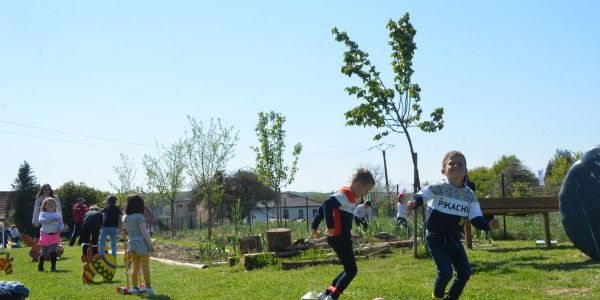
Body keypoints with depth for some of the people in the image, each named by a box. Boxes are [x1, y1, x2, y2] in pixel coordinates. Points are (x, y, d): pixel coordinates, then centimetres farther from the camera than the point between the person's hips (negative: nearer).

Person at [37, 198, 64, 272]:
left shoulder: (58, 214, 7)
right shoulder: (43, 214, -1)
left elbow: (61, 223, 9)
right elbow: (41, 220, -21)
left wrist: (60, 228, -14)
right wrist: (51, 220, -33)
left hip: (55, 235, 2)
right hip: (45, 235, -1)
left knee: (53, 252, -5)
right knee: (44, 252, 6)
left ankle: (53, 267, 3)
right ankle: (40, 266, 25)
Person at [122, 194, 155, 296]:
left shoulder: (125, 217, 7)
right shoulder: (139, 216, -15)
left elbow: (126, 231, 15)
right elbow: (144, 232, -17)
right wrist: (150, 244, -12)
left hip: (131, 243, 7)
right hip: (141, 243, -7)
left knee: (135, 267, 13)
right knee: (145, 267, 0)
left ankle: (135, 288, 13)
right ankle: (148, 287, 2)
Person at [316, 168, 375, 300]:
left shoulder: (349, 195, 15)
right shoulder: (346, 194, -15)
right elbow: (328, 204, -29)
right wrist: (331, 226, -28)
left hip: (342, 238, 10)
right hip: (339, 238, -10)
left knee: (349, 269, 16)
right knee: (351, 270, -5)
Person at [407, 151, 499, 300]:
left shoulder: (469, 195, 0)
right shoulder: (438, 188, -13)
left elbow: (476, 218, -2)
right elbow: (421, 195, -19)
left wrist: (487, 224, -23)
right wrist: (414, 202, -42)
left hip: (454, 238, 6)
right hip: (435, 237, -5)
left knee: (465, 272, 6)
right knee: (446, 272, -15)